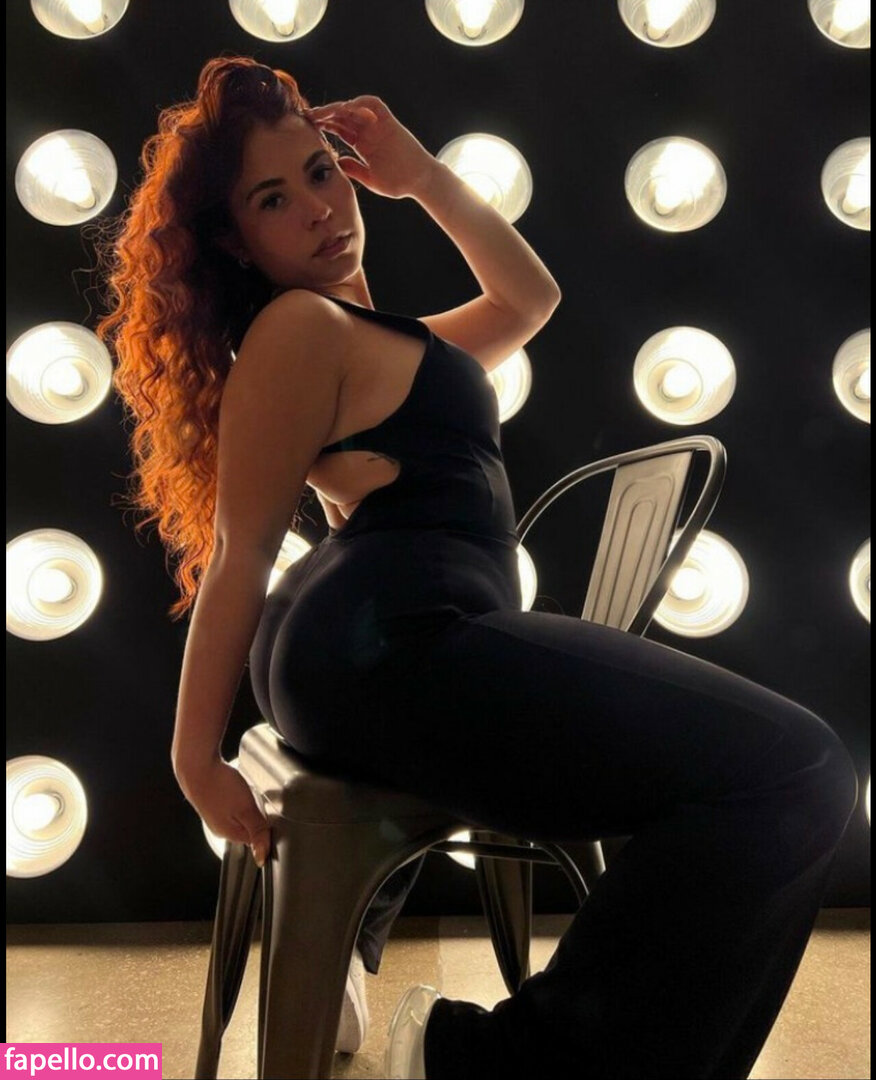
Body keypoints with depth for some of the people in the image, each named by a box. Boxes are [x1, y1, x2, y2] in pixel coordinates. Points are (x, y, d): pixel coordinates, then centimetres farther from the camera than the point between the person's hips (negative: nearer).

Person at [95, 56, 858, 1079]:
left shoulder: (378, 335, 28)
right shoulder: (295, 329, -2)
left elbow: (528, 296, 32)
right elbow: (240, 553, -5)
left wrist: (422, 174, 27)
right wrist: (196, 757, -2)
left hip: (399, 644, 10)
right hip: (387, 646, -10)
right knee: (792, 773, -19)